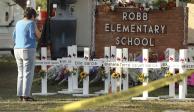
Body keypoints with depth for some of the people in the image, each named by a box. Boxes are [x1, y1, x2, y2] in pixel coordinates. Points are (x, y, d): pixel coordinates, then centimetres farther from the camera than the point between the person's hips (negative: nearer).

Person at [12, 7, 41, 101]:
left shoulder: (18, 23, 12)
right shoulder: (31, 23, -9)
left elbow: (14, 37, 15)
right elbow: (34, 37, -10)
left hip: (18, 50, 7)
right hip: (28, 50, -7)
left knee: (21, 73, 12)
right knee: (28, 74, -4)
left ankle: (20, 95, 10)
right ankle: (26, 95, -7)